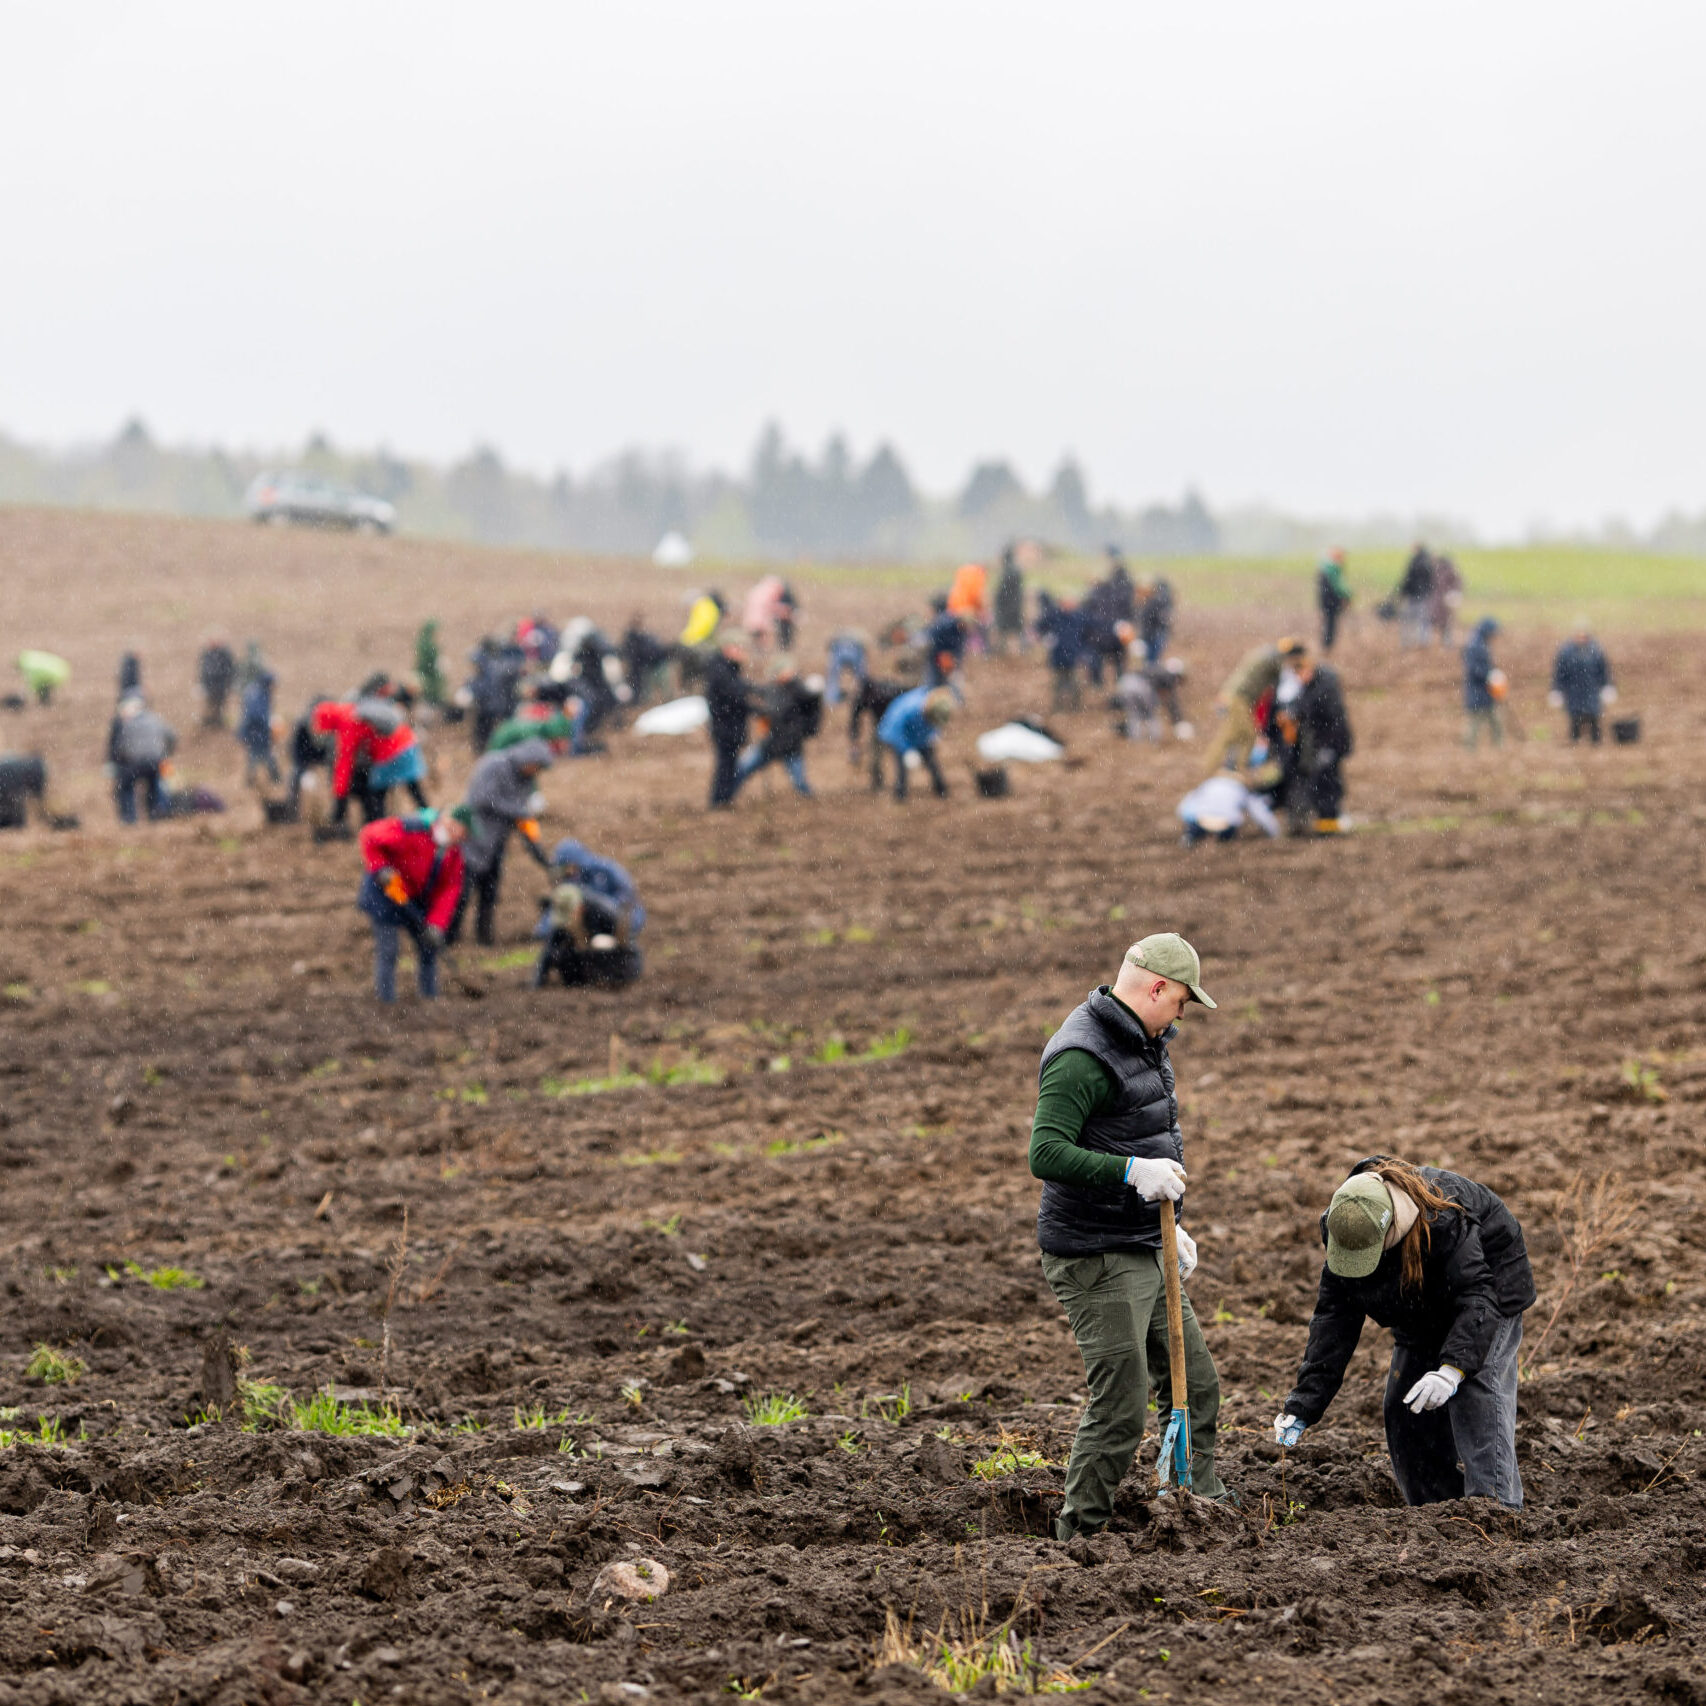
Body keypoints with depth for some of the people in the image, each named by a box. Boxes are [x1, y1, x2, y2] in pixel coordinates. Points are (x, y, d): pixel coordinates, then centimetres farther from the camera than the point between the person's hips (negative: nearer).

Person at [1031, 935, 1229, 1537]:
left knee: (1196, 1385, 16)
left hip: (1143, 1253, 10)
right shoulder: (1082, 1057, -20)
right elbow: (1047, 1153, -29)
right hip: (1097, 1260, -10)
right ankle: (1078, 1539, 0)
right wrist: (1133, 1171, -33)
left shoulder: (1139, 1044, 14)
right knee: (1121, 1406, -9)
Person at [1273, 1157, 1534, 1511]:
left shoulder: (1442, 1218, -39)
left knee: (1477, 1389, -25)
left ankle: (1495, 1503, -29)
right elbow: (1333, 1318, -18)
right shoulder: (1343, 1227, -20)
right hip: (1424, 1315, 7)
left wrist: (1453, 1369, -55)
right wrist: (1303, 1402, -26)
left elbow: (1476, 1295, -42)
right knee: (1402, 1409, -1)